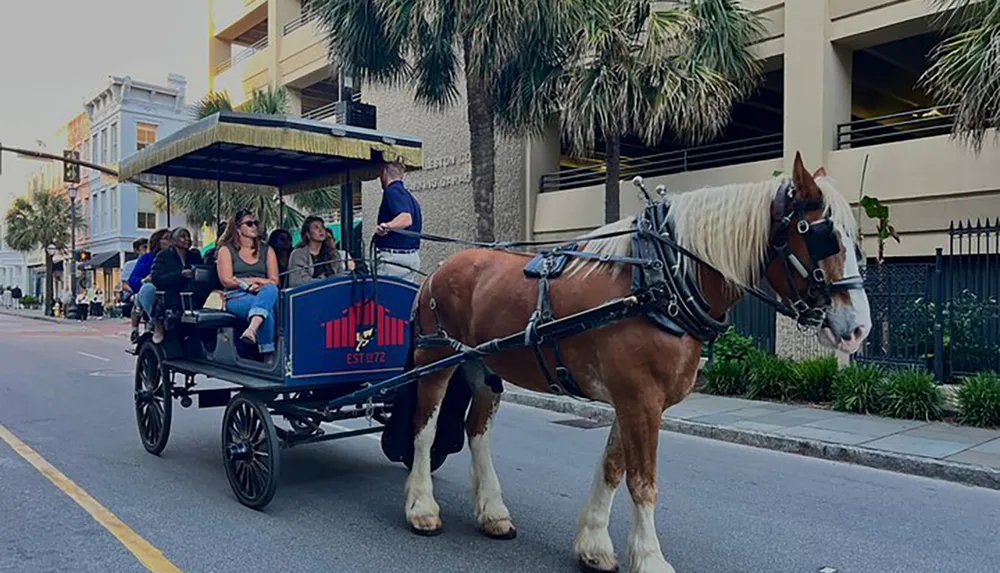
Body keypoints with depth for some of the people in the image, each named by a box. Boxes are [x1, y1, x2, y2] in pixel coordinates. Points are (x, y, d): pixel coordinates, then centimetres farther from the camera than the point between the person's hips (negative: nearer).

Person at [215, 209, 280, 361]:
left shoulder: (267, 250, 21)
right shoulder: (226, 250, 13)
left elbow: (274, 281, 10)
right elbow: (226, 281, 0)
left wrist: (251, 282, -7)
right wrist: (255, 280, -2)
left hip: (264, 294, 2)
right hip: (237, 298, -2)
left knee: (270, 290, -39)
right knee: (266, 308, -37)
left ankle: (252, 329, -60)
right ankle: (269, 356, -46)